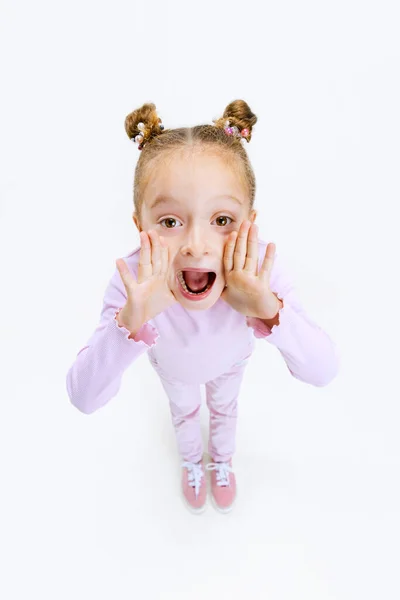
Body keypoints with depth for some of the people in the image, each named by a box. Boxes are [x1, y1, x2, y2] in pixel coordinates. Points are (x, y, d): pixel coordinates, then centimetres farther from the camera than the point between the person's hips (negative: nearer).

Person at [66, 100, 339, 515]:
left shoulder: (257, 271, -41)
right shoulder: (134, 283, -42)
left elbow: (324, 372, -38)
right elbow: (83, 399, -42)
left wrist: (270, 311, -56)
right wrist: (130, 323, -59)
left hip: (230, 361, 1)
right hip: (173, 367, 0)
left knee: (225, 407, 31)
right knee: (184, 410, 30)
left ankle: (222, 461, 67)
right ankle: (192, 463, 67)